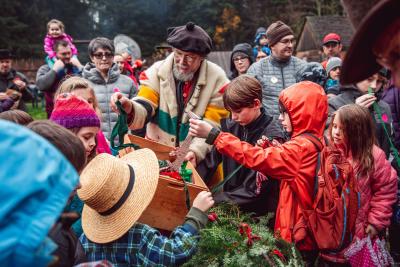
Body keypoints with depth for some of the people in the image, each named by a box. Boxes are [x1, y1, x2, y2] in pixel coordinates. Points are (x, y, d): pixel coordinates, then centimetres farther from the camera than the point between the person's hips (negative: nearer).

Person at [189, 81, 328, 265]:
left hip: (298, 236, -9)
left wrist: (213, 135, -27)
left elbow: (257, 158, -27)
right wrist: (274, 150, -4)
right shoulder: (313, 142, 9)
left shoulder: (302, 146, -22)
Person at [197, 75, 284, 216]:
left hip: (258, 212, -5)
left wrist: (213, 200, -18)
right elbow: (210, 162, 3)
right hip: (229, 202, 5)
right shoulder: (231, 125, 1)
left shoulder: (272, 137, -16)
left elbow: (253, 190, -16)